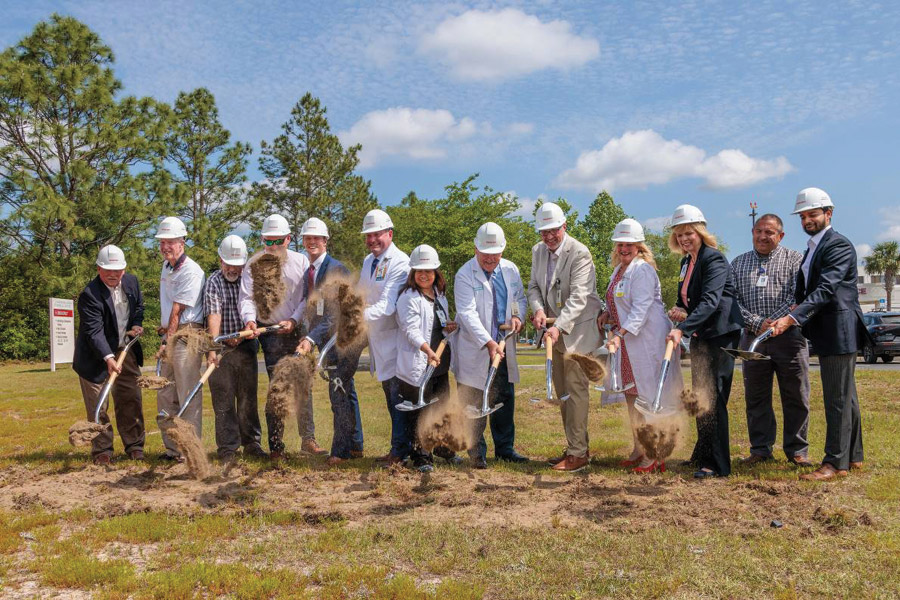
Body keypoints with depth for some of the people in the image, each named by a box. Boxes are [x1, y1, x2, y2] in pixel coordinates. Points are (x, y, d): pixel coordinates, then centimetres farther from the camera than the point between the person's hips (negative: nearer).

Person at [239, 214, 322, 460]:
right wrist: (250, 319, -25)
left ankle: (308, 438, 23)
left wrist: (294, 320, -12)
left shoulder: (300, 261, 4)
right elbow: (246, 297, -6)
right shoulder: (254, 264, 0)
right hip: (271, 332, -3)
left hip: (298, 330, 3)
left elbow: (308, 297, 1)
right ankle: (276, 446, 2)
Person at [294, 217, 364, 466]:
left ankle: (341, 450, 3)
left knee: (339, 394, -7)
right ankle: (355, 446, 26)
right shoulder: (309, 271, 12)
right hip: (328, 341, 9)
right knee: (346, 392, 15)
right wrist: (309, 336, 8)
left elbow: (336, 313, -23)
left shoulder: (335, 269, -16)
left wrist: (312, 338, -29)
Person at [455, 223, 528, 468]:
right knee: (474, 403, -2)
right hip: (474, 349, -6)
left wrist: (518, 315, -3)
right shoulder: (465, 275, -13)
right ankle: (477, 453, 9)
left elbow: (520, 298, 20)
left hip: (504, 346, 6)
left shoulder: (510, 270, 6)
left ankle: (505, 448, 26)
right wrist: (488, 343, -30)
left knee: (505, 399, 14)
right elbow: (468, 313, -22)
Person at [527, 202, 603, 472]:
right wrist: (538, 309, -12)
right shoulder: (538, 251, 6)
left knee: (576, 388, -7)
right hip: (555, 330, 8)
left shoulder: (579, 253, -18)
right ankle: (576, 447, 25)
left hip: (578, 328, -8)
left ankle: (578, 454, 0)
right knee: (562, 390, 13)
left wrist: (559, 326, -36)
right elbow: (534, 286, 9)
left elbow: (578, 297, -25)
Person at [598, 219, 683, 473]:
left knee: (648, 395, -6)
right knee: (631, 395, 14)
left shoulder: (642, 269, -14)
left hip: (648, 341, -10)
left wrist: (620, 334, -30)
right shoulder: (619, 269, 15)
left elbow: (640, 308, -22)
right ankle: (639, 450, 26)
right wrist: (608, 313, 7)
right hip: (627, 341, 10)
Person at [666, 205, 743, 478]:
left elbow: (710, 301, -28)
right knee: (699, 397, 16)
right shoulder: (687, 262, 12)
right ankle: (702, 455, 29)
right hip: (700, 336, 9)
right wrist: (678, 310, -3)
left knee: (713, 397, -8)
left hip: (720, 335, -9)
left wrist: (682, 328, -38)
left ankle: (716, 463, -2)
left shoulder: (714, 259, -15)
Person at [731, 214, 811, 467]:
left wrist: (774, 322, -17)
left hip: (789, 337, -2)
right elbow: (732, 300, 3)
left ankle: (797, 450, 15)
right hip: (752, 339, 2)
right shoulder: (738, 263, 13)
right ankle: (760, 449, 17)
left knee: (796, 397, 3)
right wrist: (757, 324, -10)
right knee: (756, 398, 7)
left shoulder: (794, 259, 5)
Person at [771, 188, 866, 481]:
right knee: (845, 397, 16)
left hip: (839, 331, -10)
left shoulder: (839, 245, -13)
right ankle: (853, 456, 27)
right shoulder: (812, 249, 17)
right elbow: (806, 289, 20)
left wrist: (791, 319, -32)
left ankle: (836, 462, 0)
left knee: (838, 398, -5)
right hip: (826, 334, 10)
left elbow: (826, 289, -25)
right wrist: (795, 309, -2)